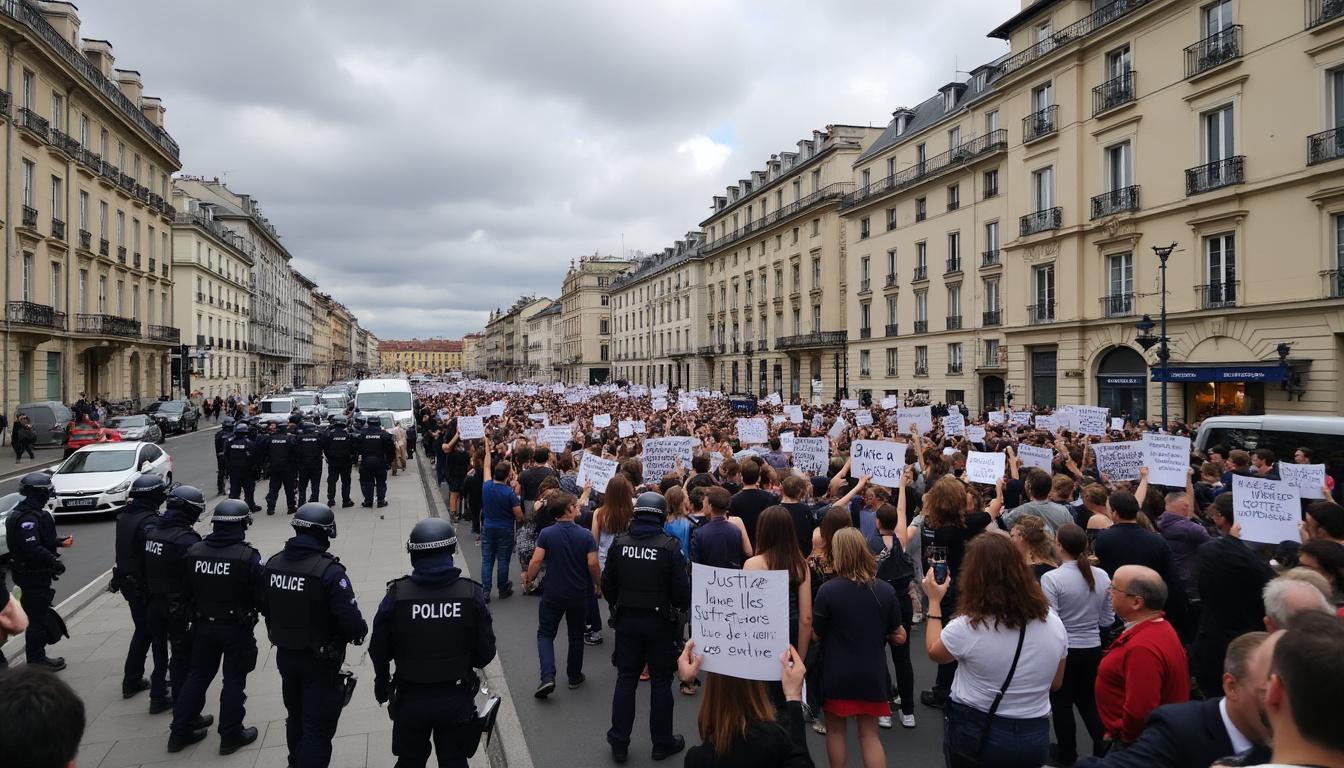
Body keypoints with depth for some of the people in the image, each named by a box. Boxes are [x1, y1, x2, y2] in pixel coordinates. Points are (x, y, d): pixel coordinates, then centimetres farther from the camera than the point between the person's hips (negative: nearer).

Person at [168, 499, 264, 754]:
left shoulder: (193, 551, -5)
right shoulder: (248, 556, -20)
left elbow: (185, 592, 4)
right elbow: (262, 595, -15)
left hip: (203, 626, 5)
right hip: (237, 628, -4)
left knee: (197, 676, 19)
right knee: (234, 680, 8)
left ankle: (180, 733, 26)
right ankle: (231, 736, 18)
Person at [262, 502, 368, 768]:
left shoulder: (273, 563, -5)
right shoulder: (329, 571, -26)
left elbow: (265, 607, 8)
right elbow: (351, 621, -27)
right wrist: (360, 631, -4)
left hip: (285, 655, 7)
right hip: (320, 662, -7)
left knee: (295, 717, 27)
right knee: (318, 728, 6)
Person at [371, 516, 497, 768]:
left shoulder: (396, 594, -15)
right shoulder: (471, 594, -13)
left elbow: (379, 651, -4)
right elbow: (485, 653, -7)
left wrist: (382, 686, 15)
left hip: (410, 699, 0)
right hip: (456, 699, 0)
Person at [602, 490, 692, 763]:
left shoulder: (619, 543, -5)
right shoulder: (669, 546, -15)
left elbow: (607, 584, 3)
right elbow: (682, 589, -13)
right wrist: (683, 606, 8)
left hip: (626, 620, 3)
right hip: (659, 622, -3)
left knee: (625, 680, 12)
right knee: (660, 682, 10)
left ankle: (619, 743, 19)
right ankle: (662, 743, 21)